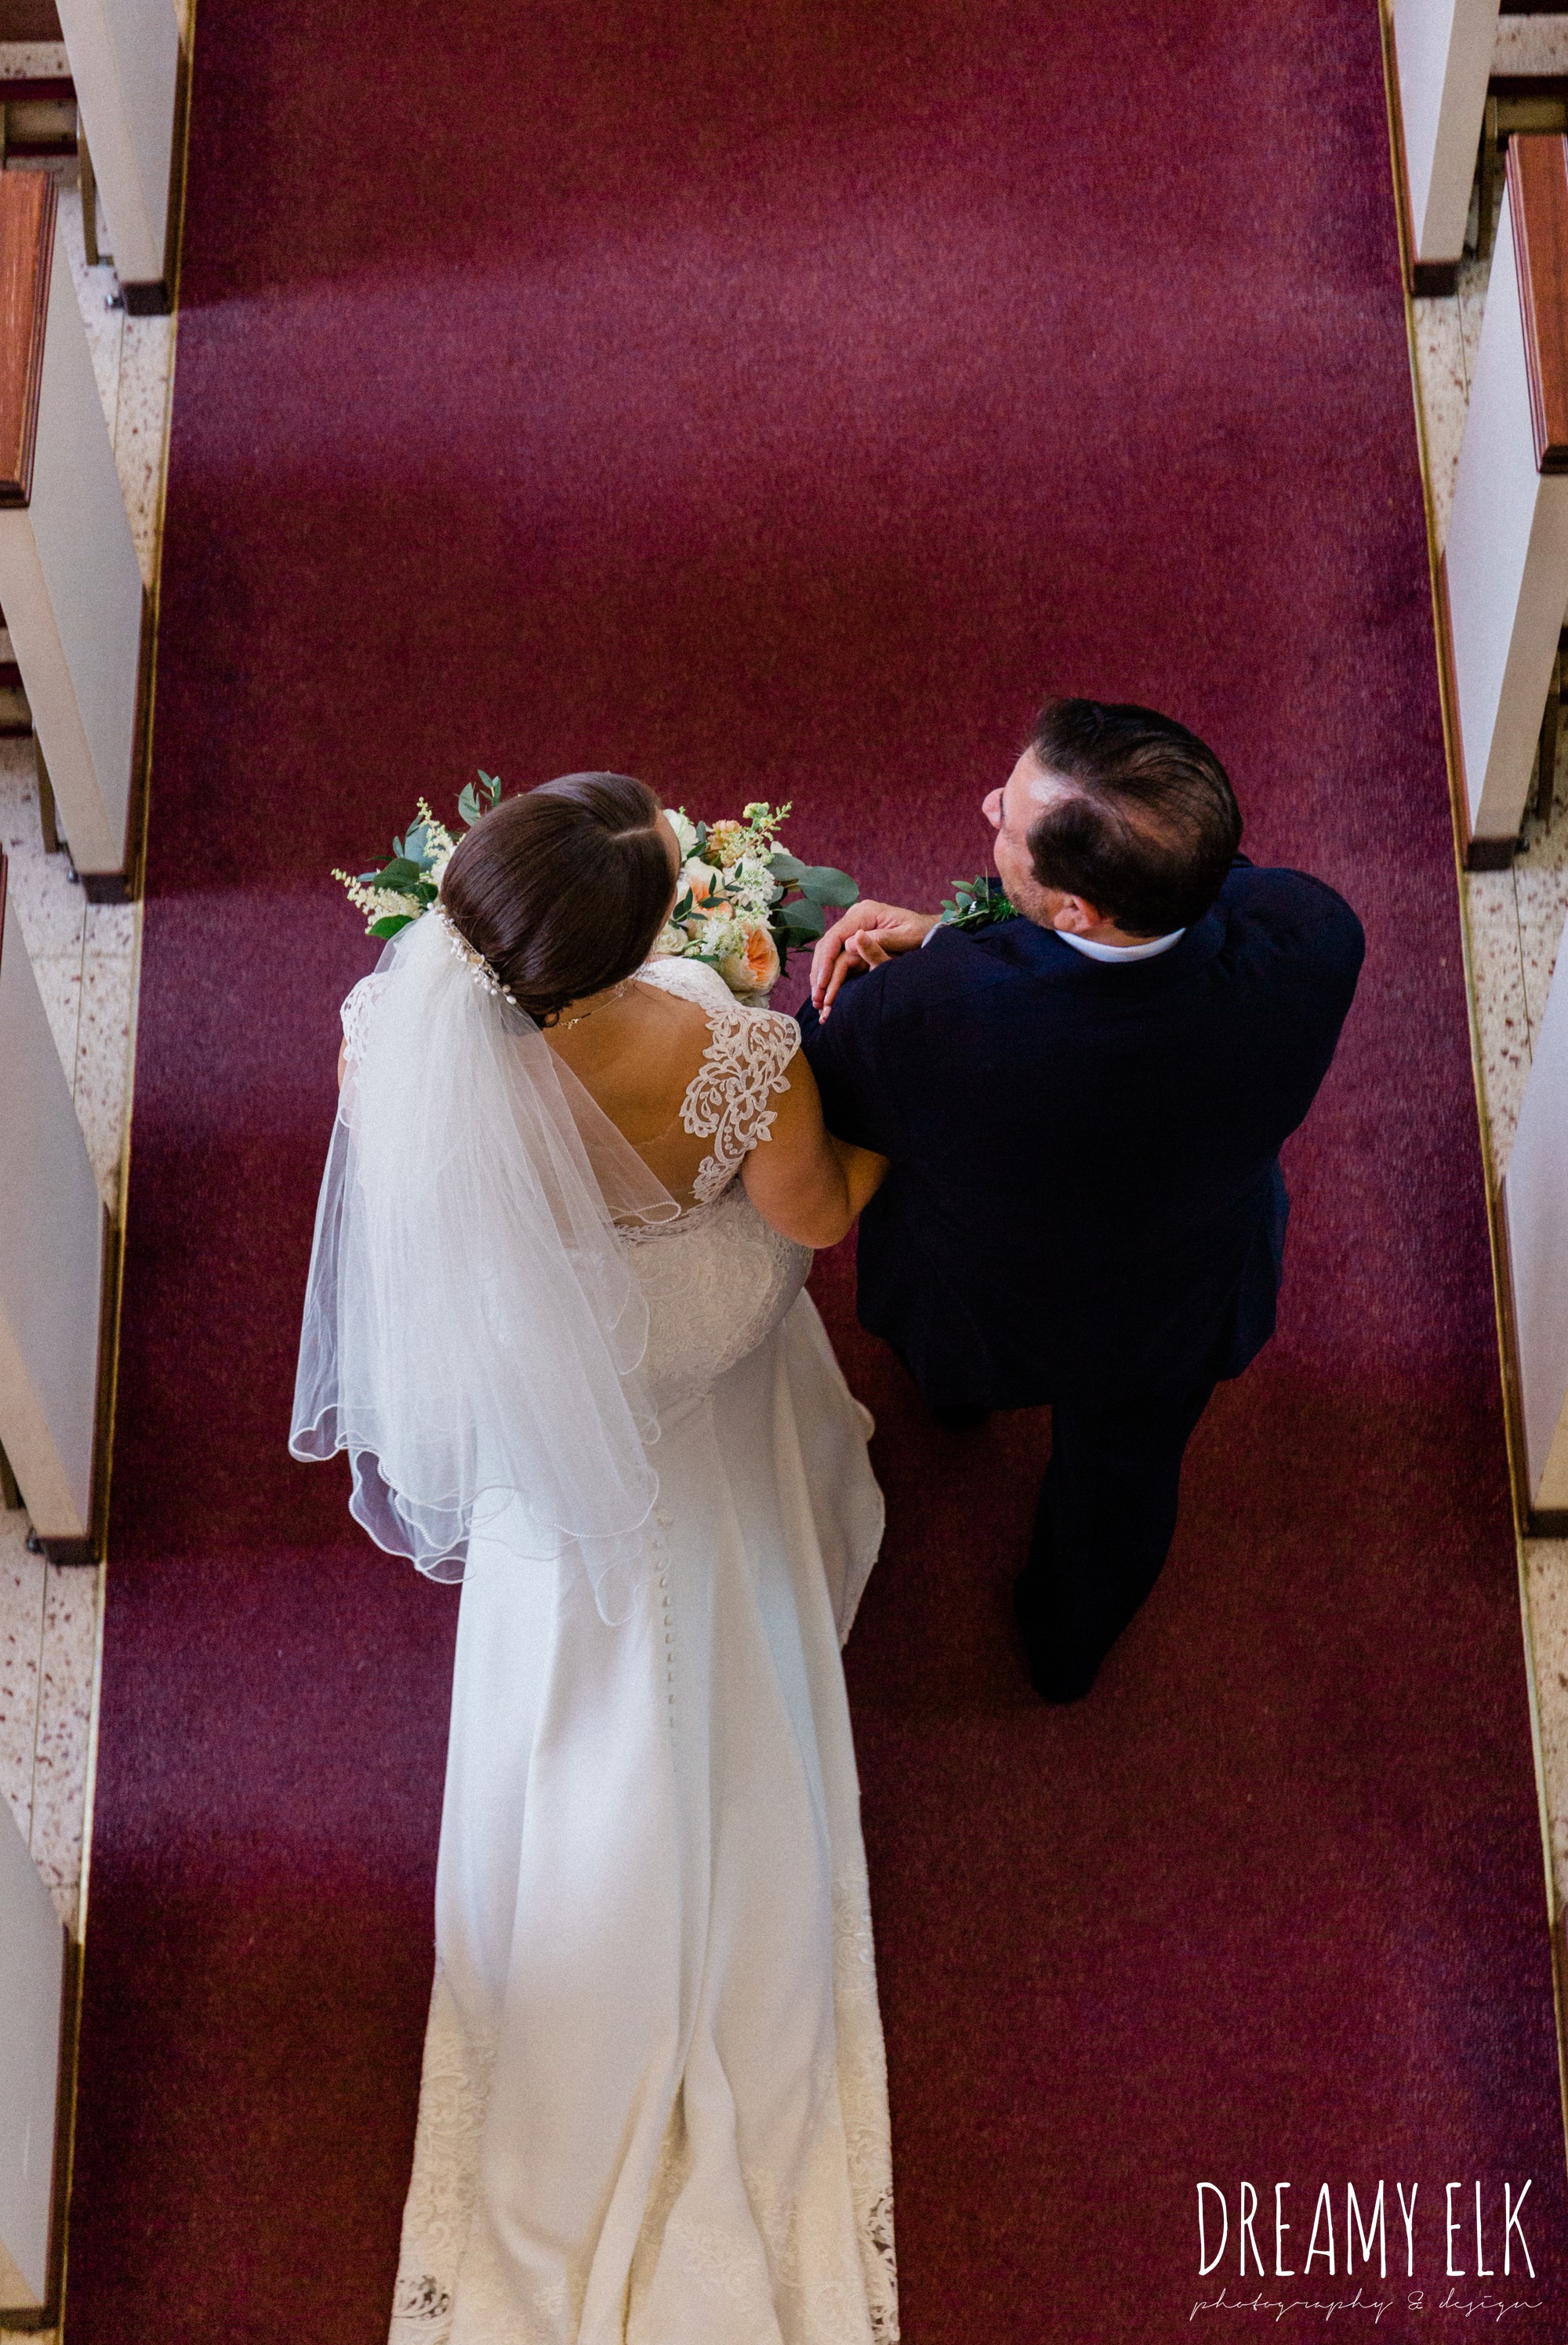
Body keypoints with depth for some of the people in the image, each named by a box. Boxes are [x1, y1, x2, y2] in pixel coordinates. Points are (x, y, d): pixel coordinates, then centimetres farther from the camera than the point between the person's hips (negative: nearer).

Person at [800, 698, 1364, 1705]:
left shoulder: (924, 1011, -47)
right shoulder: (1312, 936, -39)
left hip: (979, 1310, -2)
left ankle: (958, 1391, 75)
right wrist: (949, 935, -20)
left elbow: (812, 1099, -22)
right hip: (1178, 1314, 2)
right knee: (1123, 1470, 36)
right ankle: (1071, 1645, 67)